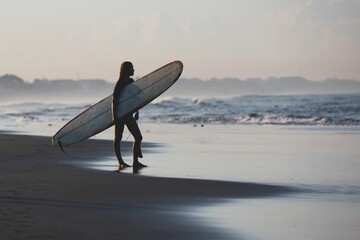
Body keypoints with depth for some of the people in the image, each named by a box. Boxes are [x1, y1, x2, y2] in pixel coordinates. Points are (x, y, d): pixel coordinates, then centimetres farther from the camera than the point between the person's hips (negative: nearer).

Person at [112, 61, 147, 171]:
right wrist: (114, 115, -21)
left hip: (129, 114, 8)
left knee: (138, 137, 3)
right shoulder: (120, 83, -13)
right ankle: (120, 162, 5)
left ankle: (135, 162, 9)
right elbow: (114, 99, -16)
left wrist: (136, 112, 18)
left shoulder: (131, 81, 10)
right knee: (118, 138, 1)